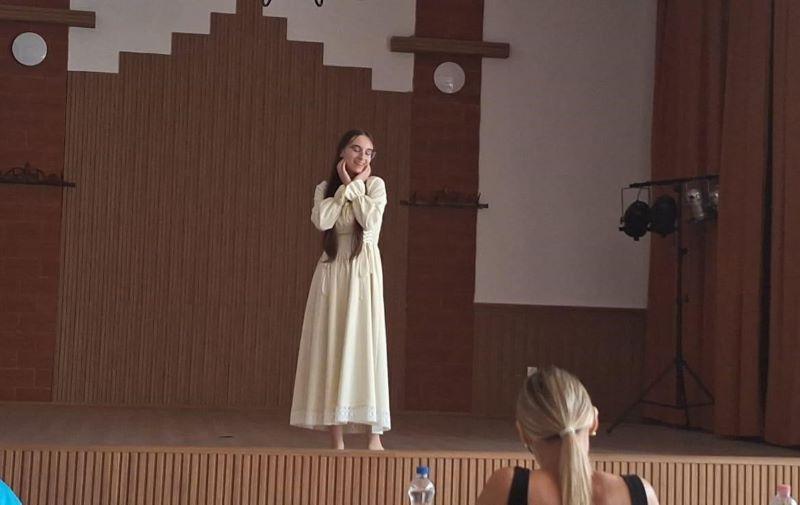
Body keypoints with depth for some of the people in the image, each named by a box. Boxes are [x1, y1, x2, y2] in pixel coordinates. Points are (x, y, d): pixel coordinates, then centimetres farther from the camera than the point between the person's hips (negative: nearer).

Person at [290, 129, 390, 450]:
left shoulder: (375, 184, 4)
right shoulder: (325, 188, 10)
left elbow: (370, 220, -14)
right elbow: (322, 220, -10)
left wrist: (356, 185, -4)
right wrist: (345, 186, -3)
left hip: (362, 271, -2)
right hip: (331, 271, 3)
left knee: (363, 343, -8)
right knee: (330, 348, -2)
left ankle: (373, 434, -6)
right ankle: (336, 438, 1)